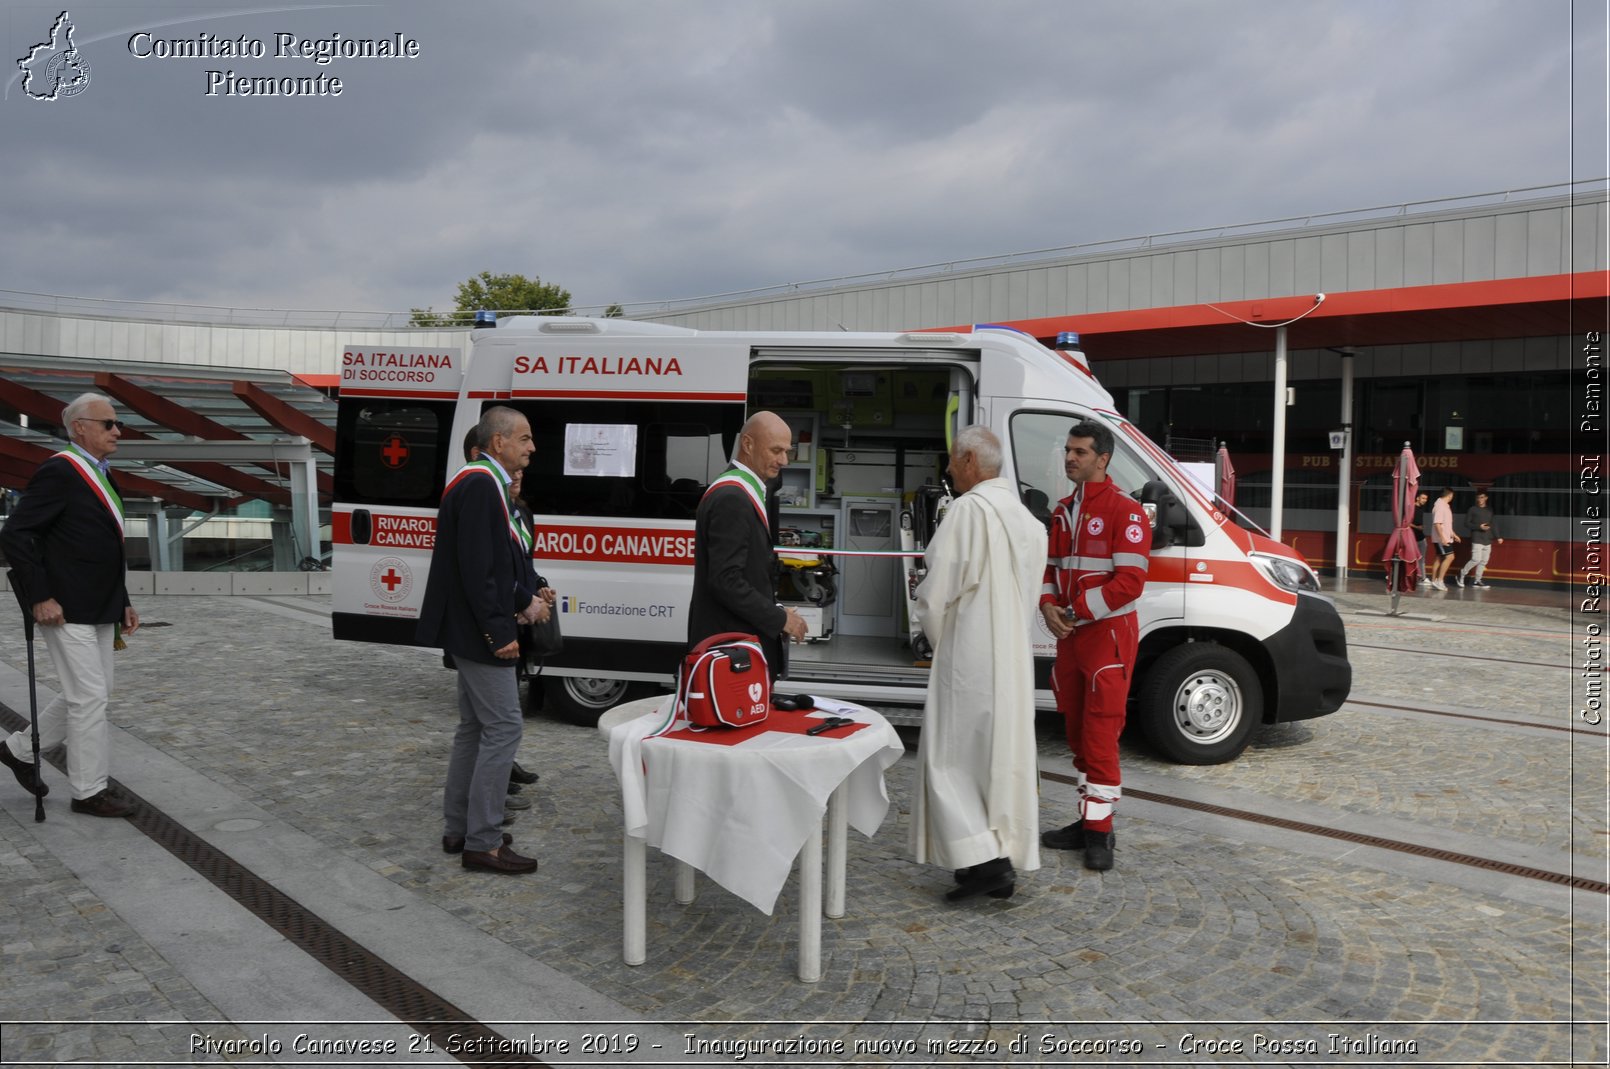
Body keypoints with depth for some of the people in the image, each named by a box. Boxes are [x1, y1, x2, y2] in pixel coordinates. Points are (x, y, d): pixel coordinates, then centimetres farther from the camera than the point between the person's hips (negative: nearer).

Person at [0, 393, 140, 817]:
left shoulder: (103, 476, 14)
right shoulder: (58, 472, -14)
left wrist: (123, 603, 15)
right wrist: (40, 598, -19)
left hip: (100, 610, 9)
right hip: (67, 611, -9)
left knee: (88, 695, 17)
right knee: (91, 697, -3)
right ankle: (89, 791, 8)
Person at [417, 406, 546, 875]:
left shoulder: (484, 483, 14)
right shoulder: (480, 484, -18)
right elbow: (476, 567, -24)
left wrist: (524, 600, 13)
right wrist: (500, 631, -22)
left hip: (472, 631, 11)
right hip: (481, 631, -11)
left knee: (474, 728, 16)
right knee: (502, 728, -6)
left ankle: (458, 829, 26)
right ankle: (482, 842, 1)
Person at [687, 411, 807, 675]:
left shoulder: (741, 492, 14)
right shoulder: (731, 498, -17)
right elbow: (726, 581, -23)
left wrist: (777, 611, 8)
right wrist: (780, 619, -15)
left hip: (744, 638, 10)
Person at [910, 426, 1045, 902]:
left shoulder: (969, 510, -16)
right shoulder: (1026, 517, 10)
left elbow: (937, 591, -14)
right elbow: (1028, 596, 14)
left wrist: (937, 638, 2)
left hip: (970, 658, -8)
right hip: (1014, 658, 8)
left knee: (952, 757, 1)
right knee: (1005, 754, 13)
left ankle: (982, 859, -6)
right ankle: (1005, 862, 20)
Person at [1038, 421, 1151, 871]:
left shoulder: (1125, 510, -11)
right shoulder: (1063, 510, 14)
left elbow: (1130, 580, -18)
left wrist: (1076, 611, -17)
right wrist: (1049, 606, -2)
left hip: (1108, 634, -8)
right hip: (1069, 633, 8)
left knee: (1100, 734, -7)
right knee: (1077, 731, 13)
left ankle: (1100, 831, 3)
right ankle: (1088, 821, 24)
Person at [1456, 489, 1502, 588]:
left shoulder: (1489, 511, 14)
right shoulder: (1472, 510, -1)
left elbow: (1492, 525, 19)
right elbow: (1467, 524, -2)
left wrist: (1497, 537, 12)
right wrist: (1479, 527, -15)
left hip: (1487, 540, 5)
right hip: (1477, 540, -5)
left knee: (1484, 561, 3)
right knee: (1476, 559, -16)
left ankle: (1477, 581, 11)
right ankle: (1461, 575, 1)